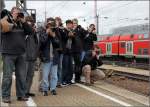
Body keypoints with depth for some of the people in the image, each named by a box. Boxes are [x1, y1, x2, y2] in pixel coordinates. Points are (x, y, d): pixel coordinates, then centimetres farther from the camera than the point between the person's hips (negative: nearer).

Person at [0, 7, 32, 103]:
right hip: (8, 54, -5)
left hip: (21, 54, 5)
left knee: (22, 76, 8)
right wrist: (12, 19, -17)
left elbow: (30, 31, 3)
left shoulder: (22, 24, 13)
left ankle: (21, 95, 19)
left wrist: (23, 21, -5)